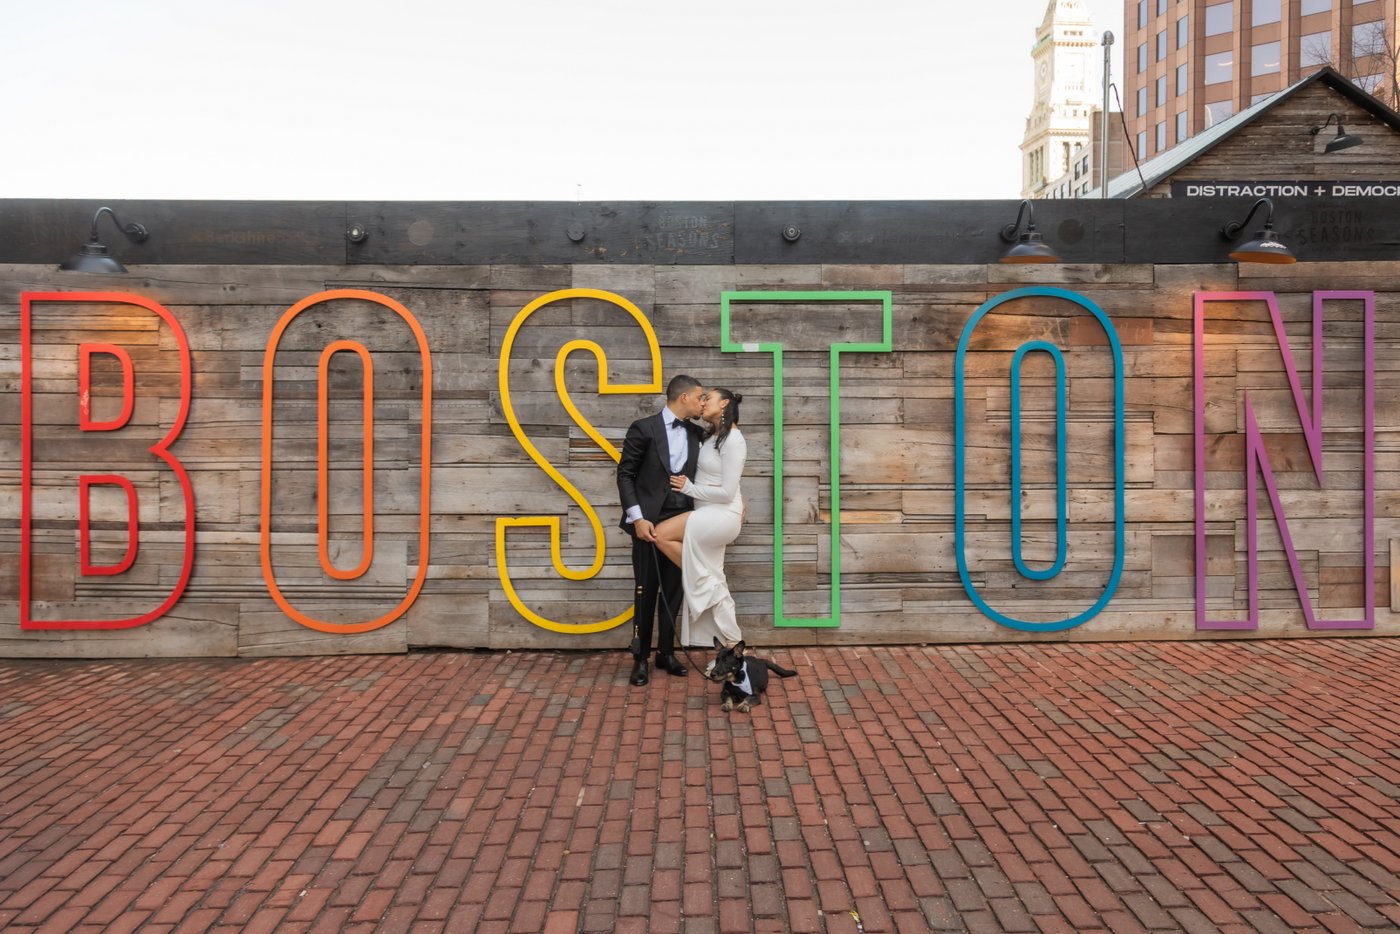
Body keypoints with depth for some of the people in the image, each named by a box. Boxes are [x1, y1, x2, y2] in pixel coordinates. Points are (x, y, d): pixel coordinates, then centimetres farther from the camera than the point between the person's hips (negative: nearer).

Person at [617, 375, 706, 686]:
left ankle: (666, 652, 23)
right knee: (646, 590, 2)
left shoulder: (696, 434, 8)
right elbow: (625, 474, -7)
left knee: (674, 589, 10)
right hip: (650, 520, -5)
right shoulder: (644, 428, -7)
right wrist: (637, 518, -14)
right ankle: (640, 658, 14)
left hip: (682, 521, 5)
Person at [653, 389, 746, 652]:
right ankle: (732, 645, 15)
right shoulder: (712, 435, 11)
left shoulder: (733, 440, -14)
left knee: (662, 534, -22)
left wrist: (690, 489, -10)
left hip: (722, 515, -8)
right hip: (708, 516, 8)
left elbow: (727, 492, -18)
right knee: (712, 589, 7)